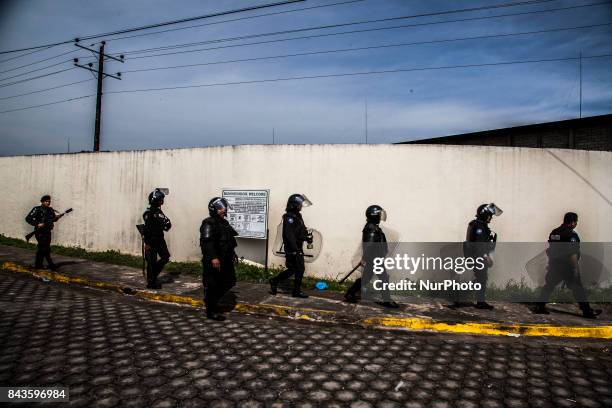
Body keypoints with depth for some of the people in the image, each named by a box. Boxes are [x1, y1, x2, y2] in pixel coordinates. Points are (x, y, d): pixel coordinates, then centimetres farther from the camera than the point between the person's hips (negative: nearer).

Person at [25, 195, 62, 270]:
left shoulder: (50, 210, 9)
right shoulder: (37, 209, -9)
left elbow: (53, 219, 18)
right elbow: (28, 219, -13)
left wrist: (57, 217, -5)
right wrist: (37, 224, -22)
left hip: (47, 232, 7)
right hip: (40, 232, -7)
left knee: (41, 249, 14)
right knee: (46, 248, -9)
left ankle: (38, 265, 24)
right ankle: (50, 264, -6)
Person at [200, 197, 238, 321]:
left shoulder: (224, 223, 15)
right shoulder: (209, 224, -14)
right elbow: (207, 242, -25)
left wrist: (233, 254, 25)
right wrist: (213, 258, -32)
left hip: (225, 260, 10)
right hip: (213, 261, -10)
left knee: (228, 283, 16)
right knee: (212, 286, -1)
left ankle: (212, 301, 34)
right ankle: (211, 311, 11)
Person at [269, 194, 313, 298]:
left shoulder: (297, 216, 13)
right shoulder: (289, 218, -18)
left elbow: (302, 230, 19)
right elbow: (289, 235, -24)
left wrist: (307, 236, -1)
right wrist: (296, 249, -26)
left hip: (297, 248, 10)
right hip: (292, 249, -10)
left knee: (293, 269, 16)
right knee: (299, 269, -2)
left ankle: (274, 281, 26)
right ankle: (297, 291, 11)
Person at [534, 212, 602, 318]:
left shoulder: (553, 232, 8)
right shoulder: (571, 234, -15)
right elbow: (573, 253, -20)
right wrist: (575, 268, -15)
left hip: (553, 264, 7)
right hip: (567, 266, -7)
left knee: (549, 285, 12)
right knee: (578, 288, 4)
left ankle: (540, 307, 13)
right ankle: (587, 311, 12)